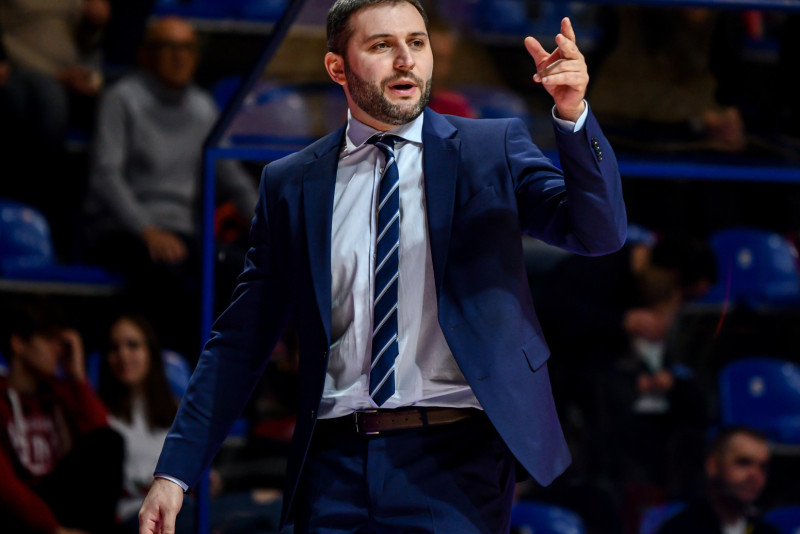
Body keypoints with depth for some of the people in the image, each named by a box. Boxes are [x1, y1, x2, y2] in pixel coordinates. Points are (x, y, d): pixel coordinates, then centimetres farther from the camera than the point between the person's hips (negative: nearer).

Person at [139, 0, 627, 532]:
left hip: (454, 461, -2)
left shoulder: (493, 149, 7)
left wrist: (573, 112, -23)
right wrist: (176, 472, 3)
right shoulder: (289, 183, 10)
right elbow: (241, 343, 11)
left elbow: (599, 232, -6)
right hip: (336, 463, 2)